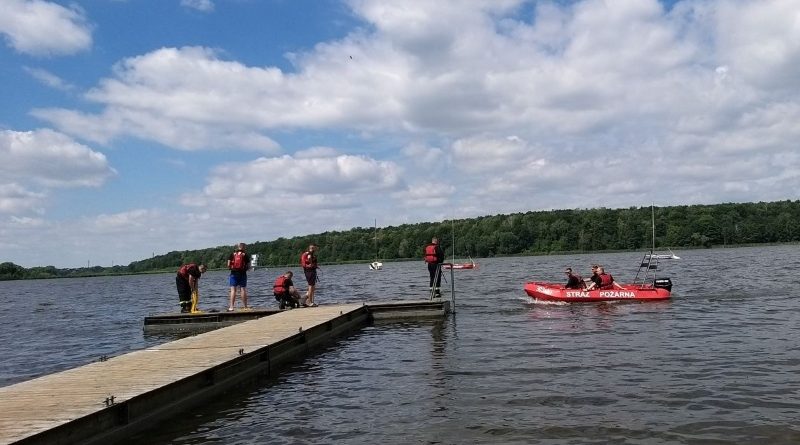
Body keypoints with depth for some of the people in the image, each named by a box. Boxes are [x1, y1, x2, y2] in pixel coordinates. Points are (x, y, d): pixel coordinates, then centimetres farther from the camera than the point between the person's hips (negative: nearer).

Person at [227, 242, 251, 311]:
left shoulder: (232, 254, 6)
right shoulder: (245, 255, 2)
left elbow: (228, 265, 0)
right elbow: (248, 266, -1)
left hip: (234, 274, 1)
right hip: (242, 274, -1)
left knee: (233, 290, 0)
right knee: (243, 290, 3)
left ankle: (231, 306, -6)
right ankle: (245, 306, 6)